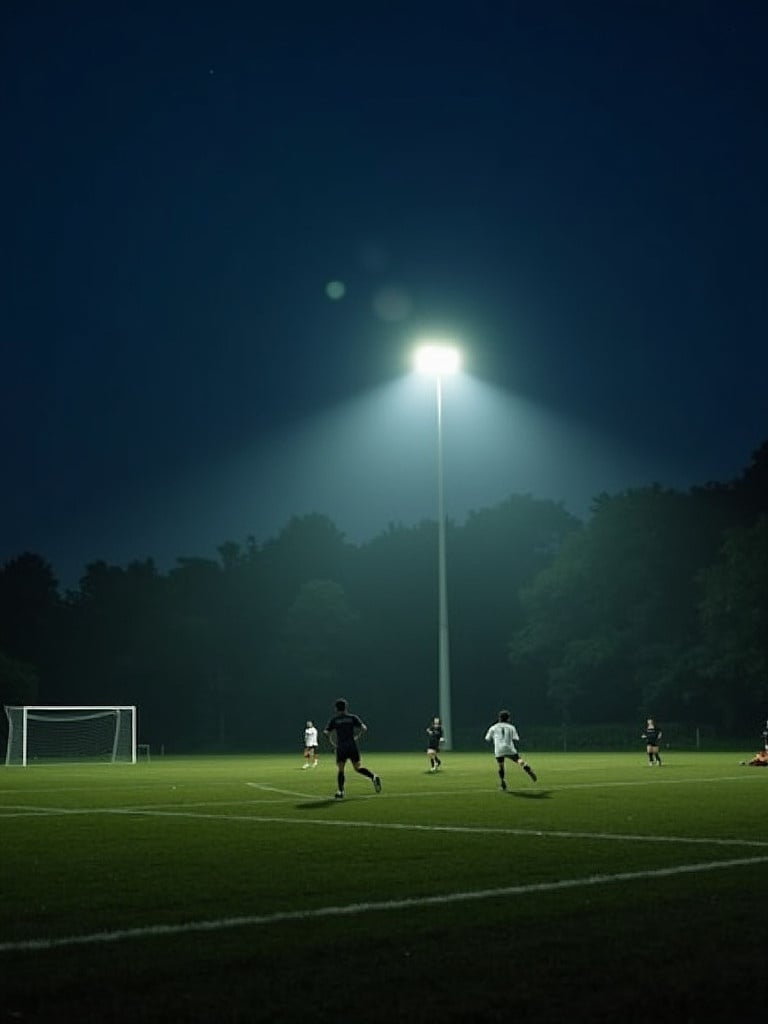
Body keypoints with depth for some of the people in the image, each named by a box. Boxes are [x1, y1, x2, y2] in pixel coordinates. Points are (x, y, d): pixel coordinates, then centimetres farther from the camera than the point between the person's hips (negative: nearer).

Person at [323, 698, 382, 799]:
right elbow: (364, 728, -6)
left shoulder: (334, 720, 2)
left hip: (341, 748, -1)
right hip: (353, 747, 1)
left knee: (340, 769, 8)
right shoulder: (353, 718, 4)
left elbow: (325, 733, -6)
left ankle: (340, 791, -3)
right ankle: (373, 776, -11)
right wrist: (357, 737, 8)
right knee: (358, 768, 11)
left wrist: (332, 743, 6)